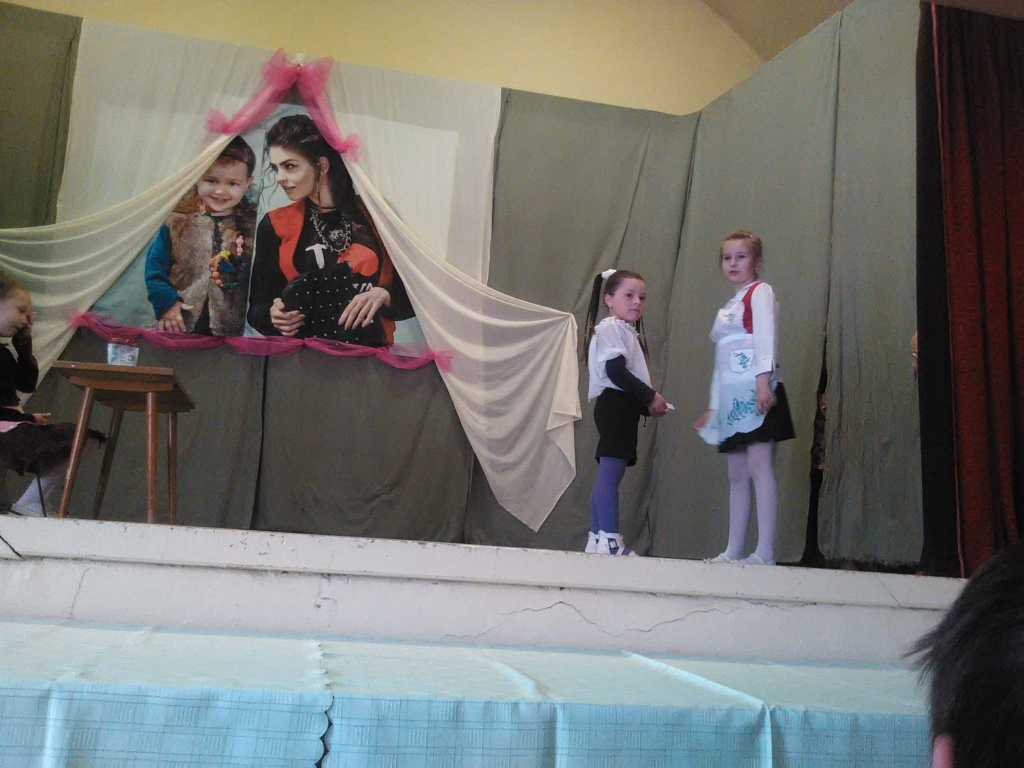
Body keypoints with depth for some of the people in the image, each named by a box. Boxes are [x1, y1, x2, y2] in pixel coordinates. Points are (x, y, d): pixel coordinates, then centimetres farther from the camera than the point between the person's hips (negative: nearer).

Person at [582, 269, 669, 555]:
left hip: (625, 408, 11)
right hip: (614, 405, -11)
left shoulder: (631, 333, 26)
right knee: (611, 471, -14)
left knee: (607, 474, 9)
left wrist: (647, 405, 10)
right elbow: (616, 371, -18)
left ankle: (595, 539, 12)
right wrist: (650, 396, -14)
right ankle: (610, 541, -16)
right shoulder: (610, 328, -6)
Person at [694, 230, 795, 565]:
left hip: (755, 391, -8)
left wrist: (763, 380, -26)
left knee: (759, 466, -13)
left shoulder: (760, 292, 3)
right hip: (731, 396, 8)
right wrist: (713, 406, 21)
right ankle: (732, 553, 9)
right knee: (737, 474, 7)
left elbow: (765, 337, -13)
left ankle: (765, 553, -14)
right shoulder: (726, 309, 25)